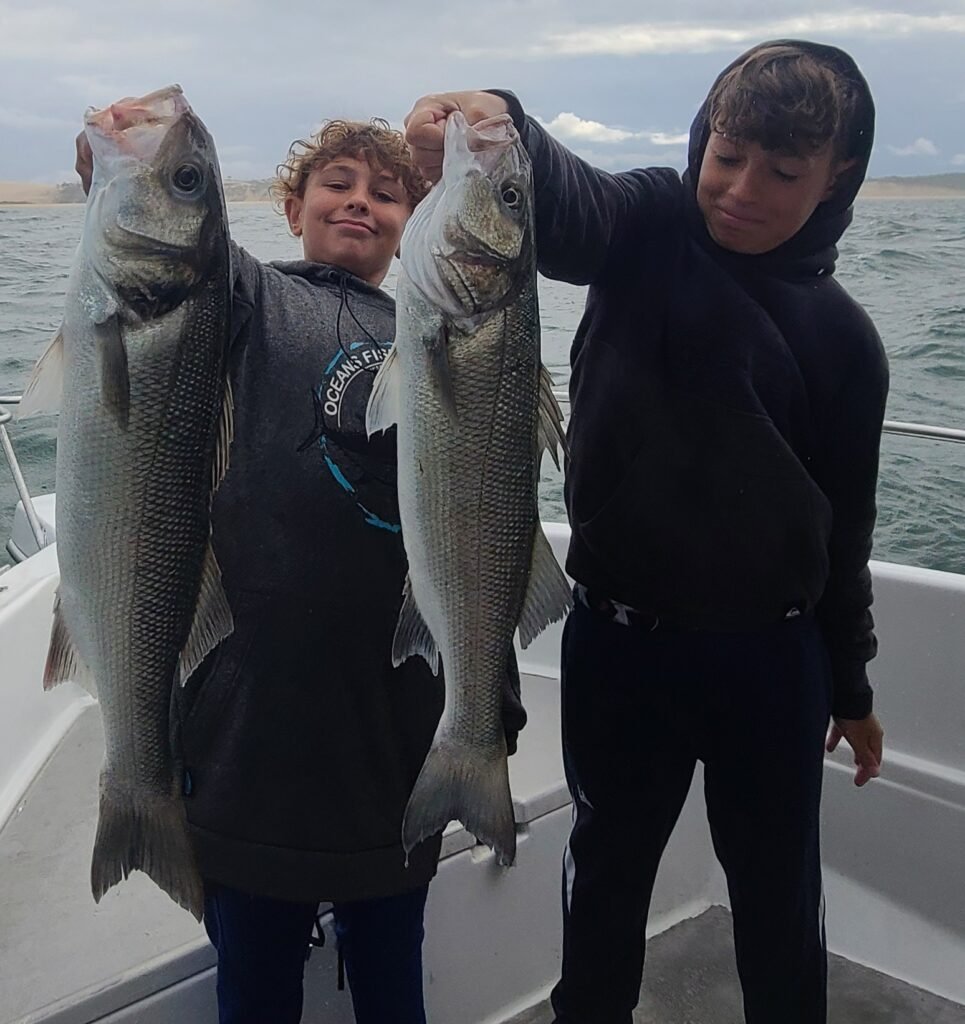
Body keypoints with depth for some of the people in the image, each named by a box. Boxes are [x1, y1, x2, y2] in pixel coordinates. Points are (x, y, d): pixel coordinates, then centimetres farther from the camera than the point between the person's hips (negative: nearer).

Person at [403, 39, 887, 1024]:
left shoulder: (839, 336, 0)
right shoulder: (650, 229, -4)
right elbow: (562, 201, -27)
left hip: (769, 657, 1)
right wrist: (495, 125, -49)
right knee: (606, 867, 19)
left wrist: (851, 684, 13)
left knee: (777, 887, 17)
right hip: (614, 639, 0)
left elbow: (842, 524, 7)